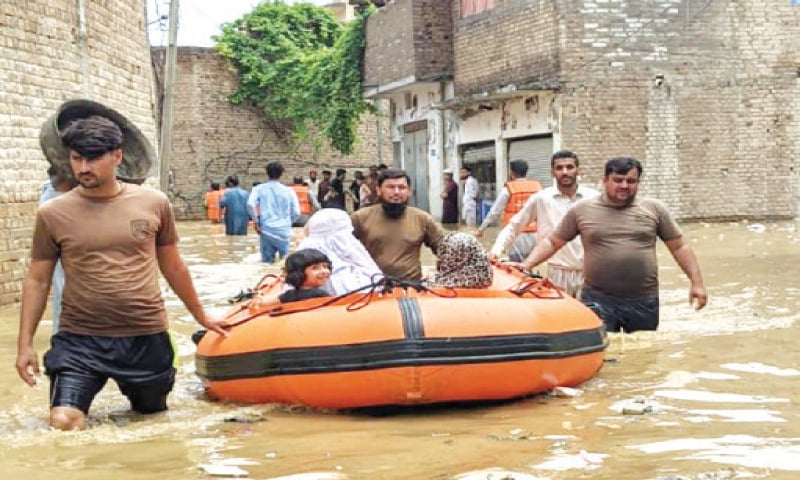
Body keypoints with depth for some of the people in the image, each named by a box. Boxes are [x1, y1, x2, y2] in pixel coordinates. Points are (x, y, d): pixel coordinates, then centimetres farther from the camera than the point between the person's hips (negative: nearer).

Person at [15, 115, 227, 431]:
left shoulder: (154, 203, -2)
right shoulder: (52, 214, -5)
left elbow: (173, 266, 10)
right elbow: (37, 280, 3)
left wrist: (201, 316, 19)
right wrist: (25, 343, -1)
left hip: (146, 337, 1)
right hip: (79, 339, -1)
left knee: (153, 413, 16)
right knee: (63, 423, -15)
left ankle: (133, 389, 49)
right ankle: (75, 400, 19)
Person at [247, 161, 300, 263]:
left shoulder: (259, 189, 4)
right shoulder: (288, 191, 6)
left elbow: (250, 204, -12)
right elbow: (296, 212, 3)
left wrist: (256, 221, 0)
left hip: (266, 230, 0)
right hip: (284, 231, 0)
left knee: (267, 262, 4)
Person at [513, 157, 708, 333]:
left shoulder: (654, 209, 6)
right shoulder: (581, 210, 4)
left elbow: (679, 247, 9)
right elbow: (552, 242, 10)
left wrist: (697, 283, 2)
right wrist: (525, 265, -3)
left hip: (645, 303, 1)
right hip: (598, 300, -1)